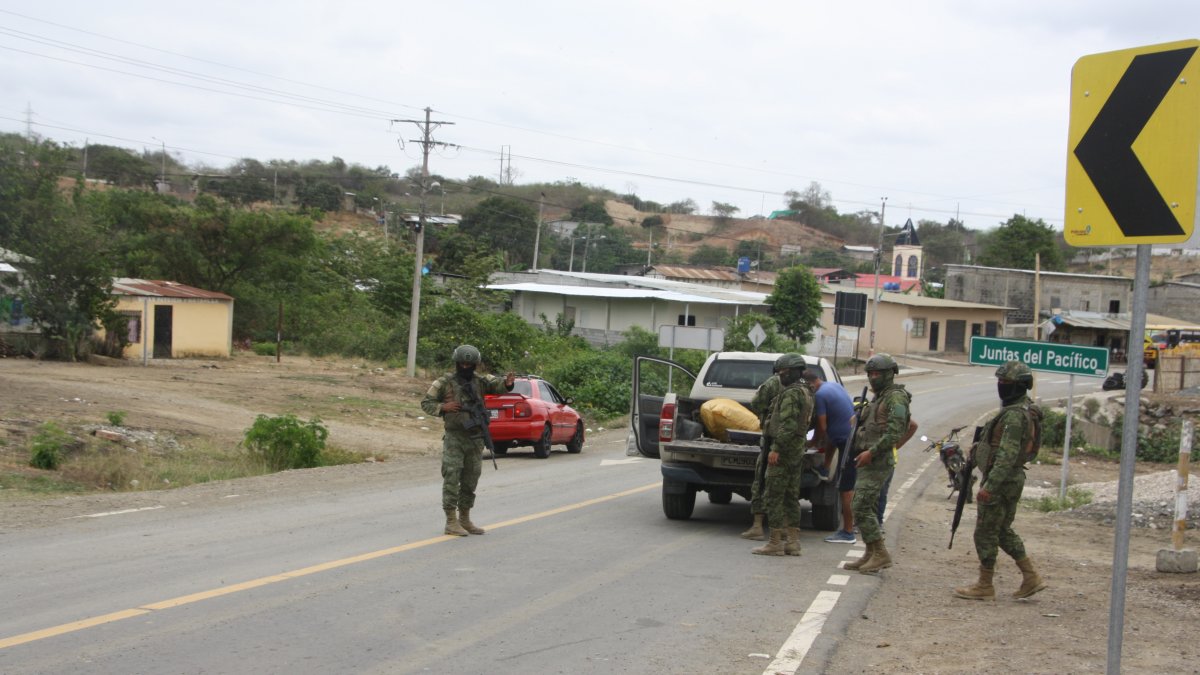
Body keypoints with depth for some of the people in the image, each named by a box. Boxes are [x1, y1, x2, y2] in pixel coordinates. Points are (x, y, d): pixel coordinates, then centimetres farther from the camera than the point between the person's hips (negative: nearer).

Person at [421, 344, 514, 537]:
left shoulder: (480, 381, 9)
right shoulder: (445, 383, -1)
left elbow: (496, 384, -6)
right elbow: (426, 403, 2)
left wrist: (506, 383, -28)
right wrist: (443, 407, -14)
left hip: (476, 439, 5)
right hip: (454, 438, -5)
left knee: (470, 481, 12)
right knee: (452, 479, -7)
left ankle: (465, 520, 23)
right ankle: (451, 522, -3)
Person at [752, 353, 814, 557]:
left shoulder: (791, 393, -15)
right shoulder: (806, 392, 16)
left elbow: (788, 424, -23)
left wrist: (776, 449, -24)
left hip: (783, 451, -10)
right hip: (797, 450, 10)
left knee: (773, 496, -7)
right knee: (791, 497, 12)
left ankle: (775, 542, -7)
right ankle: (792, 542, 13)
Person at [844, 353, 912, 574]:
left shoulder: (895, 397, -10)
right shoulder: (878, 398, 21)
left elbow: (895, 431, -20)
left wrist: (872, 451, -23)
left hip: (879, 461, -10)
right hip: (870, 462, 10)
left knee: (861, 507, -15)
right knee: (867, 508, 10)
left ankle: (881, 554, -12)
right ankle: (871, 555, 14)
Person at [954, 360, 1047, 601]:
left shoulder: (1015, 415, -21)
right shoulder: (1025, 411, 12)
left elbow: (1007, 456, -27)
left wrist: (989, 487, -28)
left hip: (1000, 481, -10)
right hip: (1013, 480, 10)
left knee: (985, 533, 0)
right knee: (1003, 531, 19)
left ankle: (984, 586, 8)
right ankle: (1031, 578, 19)